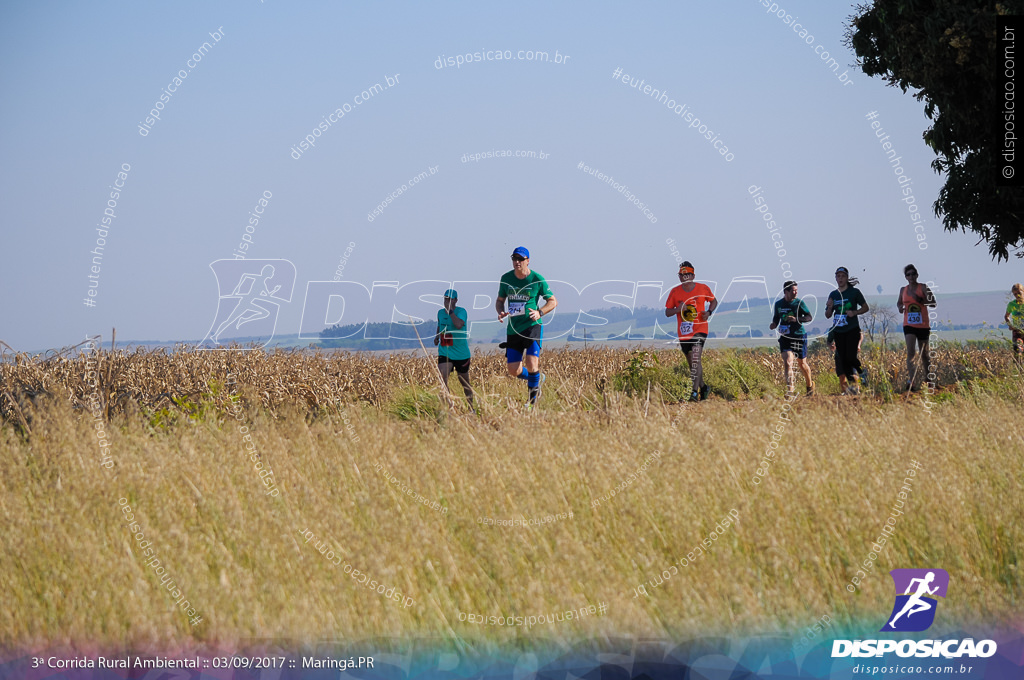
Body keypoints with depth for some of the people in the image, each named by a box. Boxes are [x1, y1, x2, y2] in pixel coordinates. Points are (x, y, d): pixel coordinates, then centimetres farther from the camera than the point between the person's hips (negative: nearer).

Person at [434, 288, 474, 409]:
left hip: (461, 353, -3)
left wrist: (450, 311, -24)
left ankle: (471, 408, 32)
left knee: (464, 381, 12)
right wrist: (437, 336, 7)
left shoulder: (461, 311, -10)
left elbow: (459, 325, -30)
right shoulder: (440, 312, 6)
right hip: (444, 352, 3)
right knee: (442, 378, -19)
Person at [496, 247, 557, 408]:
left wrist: (539, 312, -15)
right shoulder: (506, 278, 6)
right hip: (513, 329, 4)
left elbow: (553, 301, 3)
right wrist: (501, 312, -4)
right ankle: (537, 378, 32)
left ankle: (533, 392, 8)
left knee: (531, 363, -20)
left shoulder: (537, 279, -5)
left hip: (532, 326, -4)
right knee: (514, 371, 1)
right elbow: (500, 300, 19)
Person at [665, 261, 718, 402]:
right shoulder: (675, 292, 1)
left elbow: (714, 301, 15)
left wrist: (709, 312, -5)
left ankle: (695, 392, -27)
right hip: (683, 332, 4)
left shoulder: (703, 289, -2)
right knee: (692, 363, 13)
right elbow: (667, 312, 5)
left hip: (699, 329, -4)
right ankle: (703, 387, 35)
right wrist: (678, 309, -16)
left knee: (695, 358, -21)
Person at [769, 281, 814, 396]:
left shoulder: (799, 303, -4)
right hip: (785, 337, 2)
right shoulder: (778, 304, 4)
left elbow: (809, 317, -6)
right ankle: (790, 390, -15)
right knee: (787, 362, -14)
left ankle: (810, 385, 34)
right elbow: (776, 318, 16)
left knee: (802, 364, 9)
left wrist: (796, 319, -22)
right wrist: (773, 325, -6)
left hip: (799, 336, -1)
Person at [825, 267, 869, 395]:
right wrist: (829, 308, -7)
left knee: (851, 357, -16)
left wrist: (854, 312, -13)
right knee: (841, 359, 1)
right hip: (838, 331, 4)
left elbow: (865, 307, 5)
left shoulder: (854, 292, 0)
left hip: (852, 330, -4)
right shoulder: (833, 295, 11)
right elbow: (828, 316, 15)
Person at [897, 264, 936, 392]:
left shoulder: (923, 288, -3)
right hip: (909, 325, 1)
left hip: (923, 325, -1)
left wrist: (920, 300, -23)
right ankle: (911, 382, -25)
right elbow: (899, 302, 26)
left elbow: (933, 303, -8)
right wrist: (900, 307, 2)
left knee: (924, 353, 12)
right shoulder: (903, 290, 8)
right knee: (910, 352, -16)